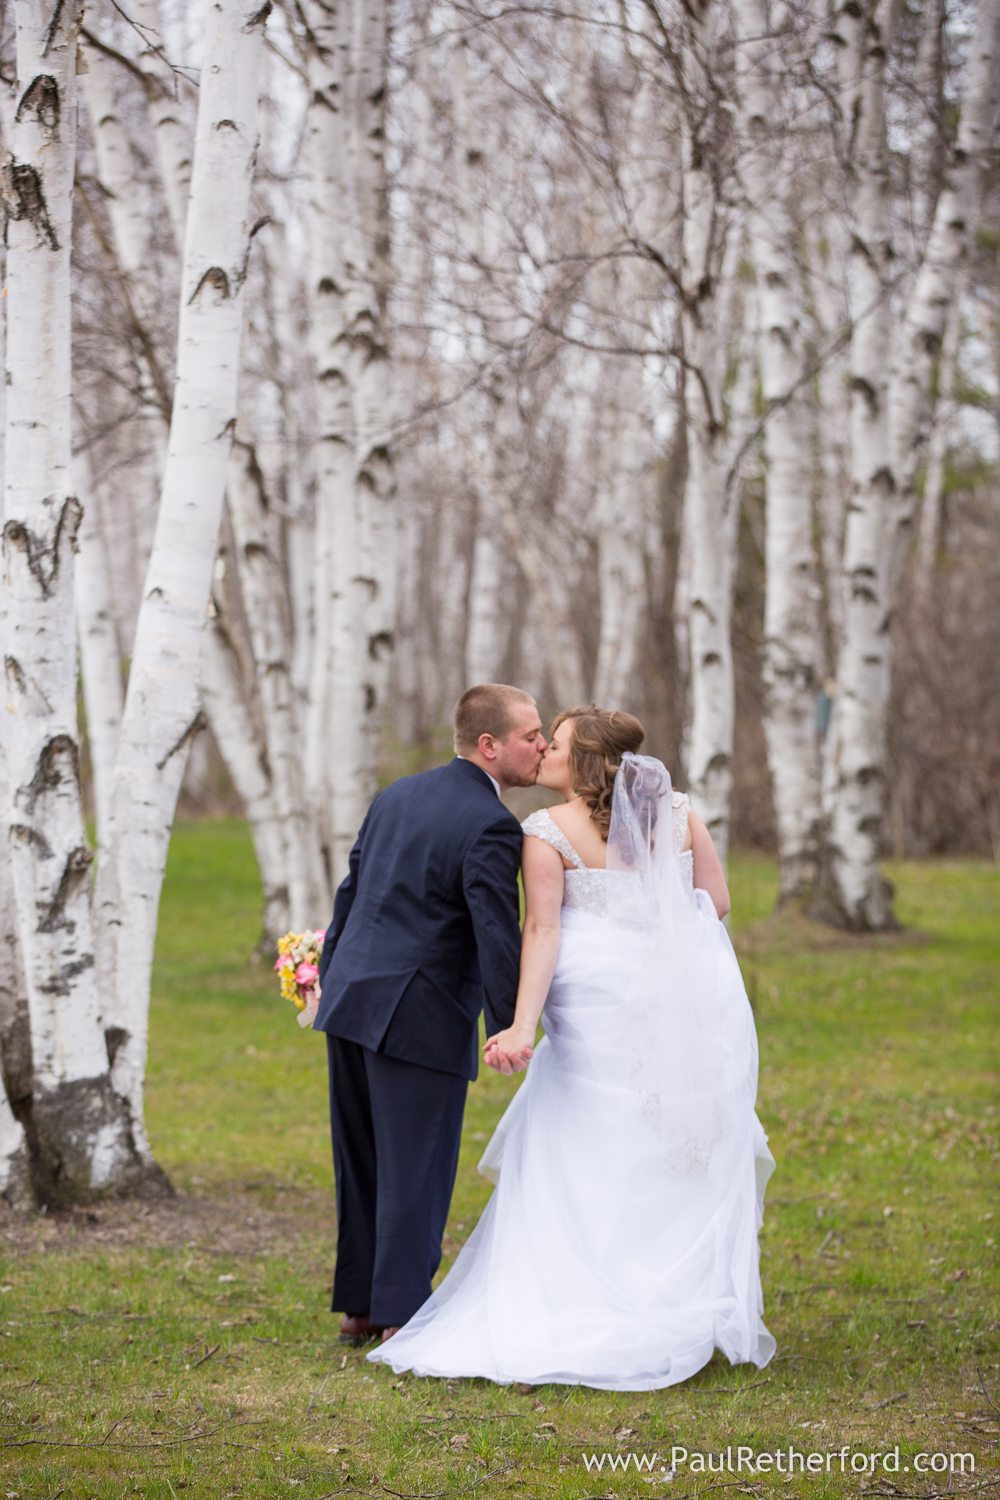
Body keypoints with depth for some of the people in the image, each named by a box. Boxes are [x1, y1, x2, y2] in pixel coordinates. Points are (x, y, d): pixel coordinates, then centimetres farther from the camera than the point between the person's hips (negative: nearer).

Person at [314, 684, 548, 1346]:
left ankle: (358, 1305, 25)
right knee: (416, 1171, 2)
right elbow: (498, 937, -17)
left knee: (362, 1166, 16)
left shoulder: (398, 794, 12)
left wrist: (331, 979, 26)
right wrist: (512, 1030, -12)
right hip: (420, 1017, -8)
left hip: (350, 1000, 8)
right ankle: (401, 1316, 7)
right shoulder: (491, 827, -13)